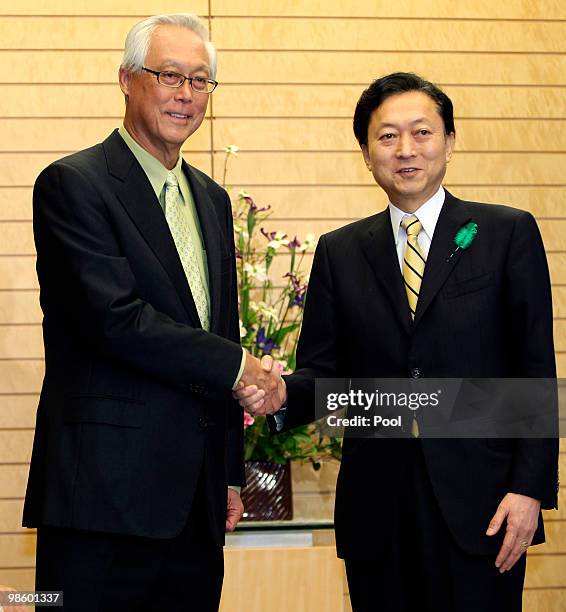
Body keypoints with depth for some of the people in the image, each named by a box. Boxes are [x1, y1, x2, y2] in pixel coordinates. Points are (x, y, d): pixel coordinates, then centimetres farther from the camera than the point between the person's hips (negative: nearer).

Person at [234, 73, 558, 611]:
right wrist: (282, 395, -14)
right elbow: (324, 369, 9)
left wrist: (529, 487, -8)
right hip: (377, 502, 2)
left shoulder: (509, 233, 2)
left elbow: (536, 372, -1)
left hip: (478, 501, -2)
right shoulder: (339, 252, 10)